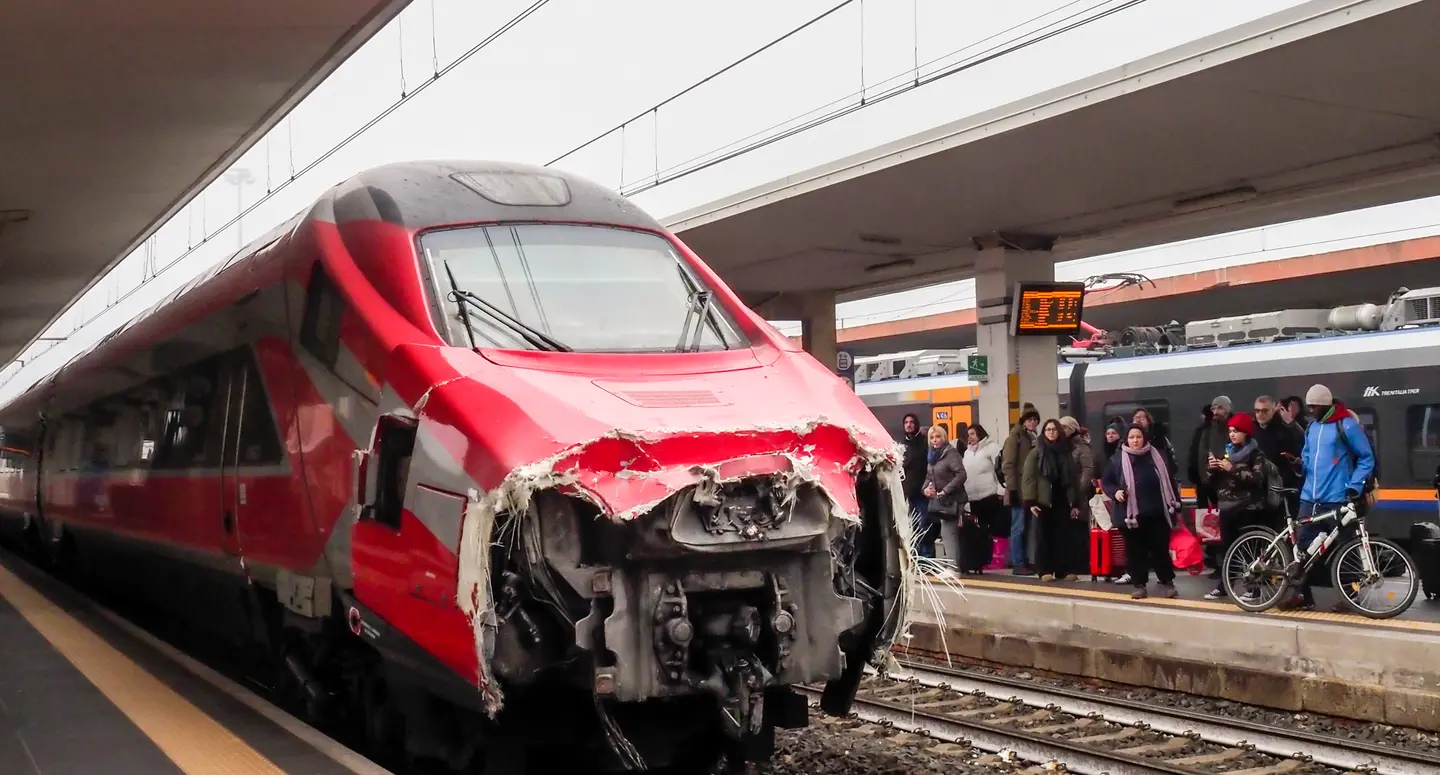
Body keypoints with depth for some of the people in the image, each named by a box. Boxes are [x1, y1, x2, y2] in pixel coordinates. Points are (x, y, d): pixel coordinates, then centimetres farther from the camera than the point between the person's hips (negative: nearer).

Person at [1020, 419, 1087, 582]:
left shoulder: (1066, 453, 12)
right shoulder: (1036, 453, 1)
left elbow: (1074, 479, 13)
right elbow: (1028, 477, -4)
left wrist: (1076, 503, 7)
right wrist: (1030, 501, -13)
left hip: (1063, 501, 3)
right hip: (1043, 502, -3)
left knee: (1064, 536, 3)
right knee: (1043, 537, -1)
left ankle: (1064, 570, 7)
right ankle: (1044, 571, 3)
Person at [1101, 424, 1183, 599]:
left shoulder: (1158, 457, 6)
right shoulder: (1118, 460, 2)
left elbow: (1169, 481, 11)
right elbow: (1105, 481, 9)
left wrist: (1176, 505, 9)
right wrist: (1115, 492, -11)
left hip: (1157, 513, 0)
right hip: (1131, 515, 0)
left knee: (1161, 549, 3)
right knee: (1135, 551, 4)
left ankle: (1167, 583, 16)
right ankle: (1139, 585, 12)